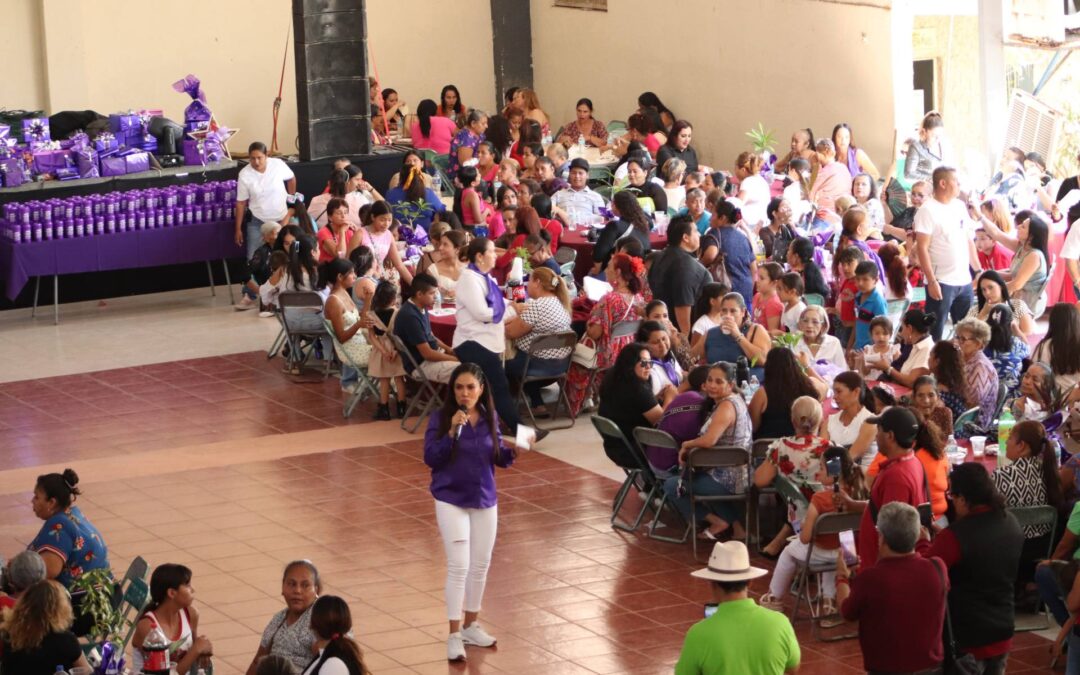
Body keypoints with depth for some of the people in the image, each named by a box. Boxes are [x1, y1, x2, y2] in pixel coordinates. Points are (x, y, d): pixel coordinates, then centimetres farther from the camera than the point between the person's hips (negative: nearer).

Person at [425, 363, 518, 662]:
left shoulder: (490, 418, 0)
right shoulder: (440, 418, -11)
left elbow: (497, 457, 6)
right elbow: (430, 458, -17)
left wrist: (512, 452, -15)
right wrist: (452, 431, -27)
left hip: (485, 500, 4)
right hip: (451, 500, -4)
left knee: (480, 566, 13)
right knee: (459, 567, -9)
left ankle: (470, 625, 29)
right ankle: (454, 635, -3)